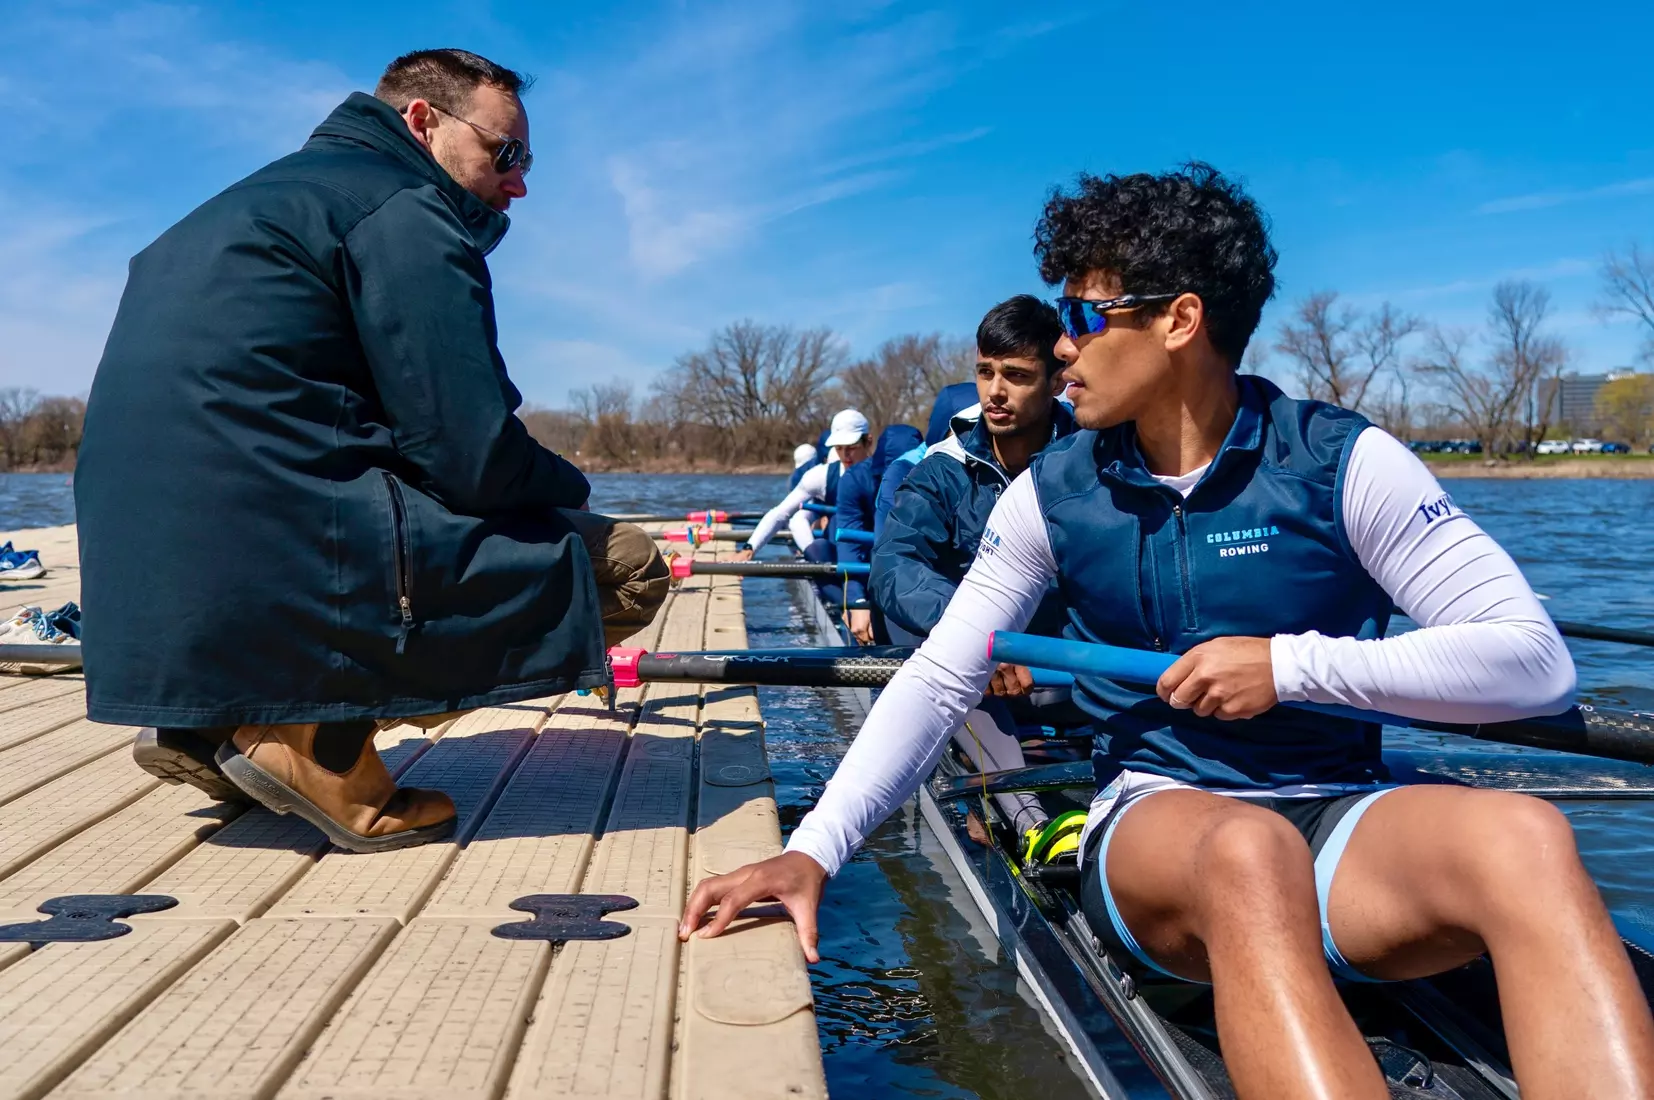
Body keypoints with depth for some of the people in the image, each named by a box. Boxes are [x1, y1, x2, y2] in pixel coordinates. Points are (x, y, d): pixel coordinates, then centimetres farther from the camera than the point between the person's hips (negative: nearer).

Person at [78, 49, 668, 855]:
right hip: (283, 571, -9)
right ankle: (321, 740, -5)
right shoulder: (402, 207, -5)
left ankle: (215, 717, 14)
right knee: (625, 569, -3)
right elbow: (476, 460, -14)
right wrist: (569, 490, 7)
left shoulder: (254, 203, 24)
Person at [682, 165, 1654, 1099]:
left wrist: (1292, 664, -17)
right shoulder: (1050, 496, 2)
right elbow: (937, 683, 2)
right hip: (1155, 824, 0)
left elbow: (1538, 661, -7)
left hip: (1342, 821, 0)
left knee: (1522, 838, -32)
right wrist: (814, 851, -9)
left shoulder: (1342, 464, -5)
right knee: (1246, 851, -36)